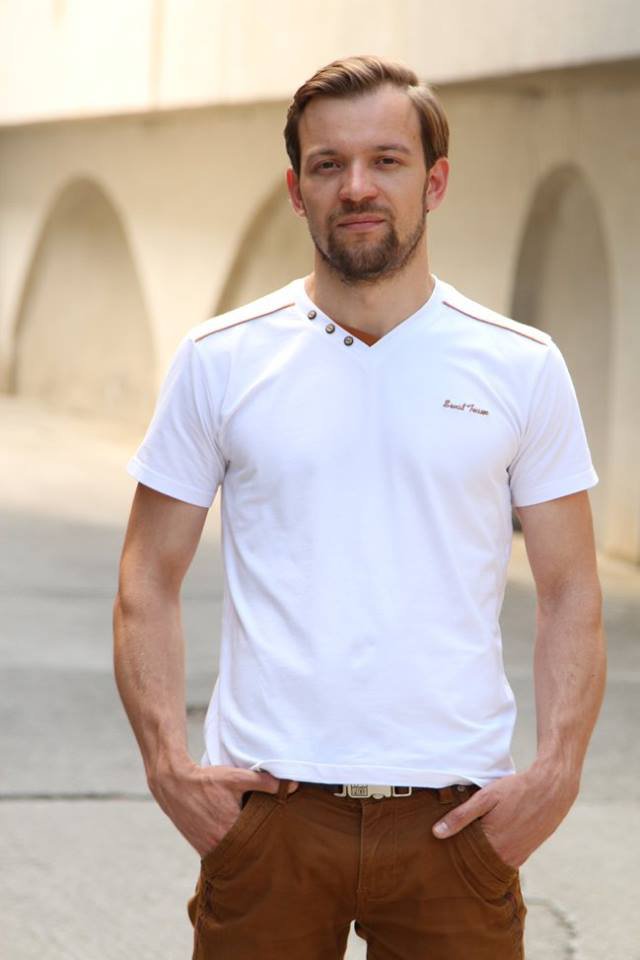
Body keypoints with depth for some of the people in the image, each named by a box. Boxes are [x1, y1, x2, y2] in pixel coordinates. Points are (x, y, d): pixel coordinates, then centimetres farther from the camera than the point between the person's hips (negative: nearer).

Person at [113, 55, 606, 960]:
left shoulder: (524, 367, 4)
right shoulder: (219, 360, 4)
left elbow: (570, 594, 6)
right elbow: (149, 584, 6)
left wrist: (557, 769, -7)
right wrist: (167, 758, -6)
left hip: (457, 812, 0)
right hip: (265, 808, 0)